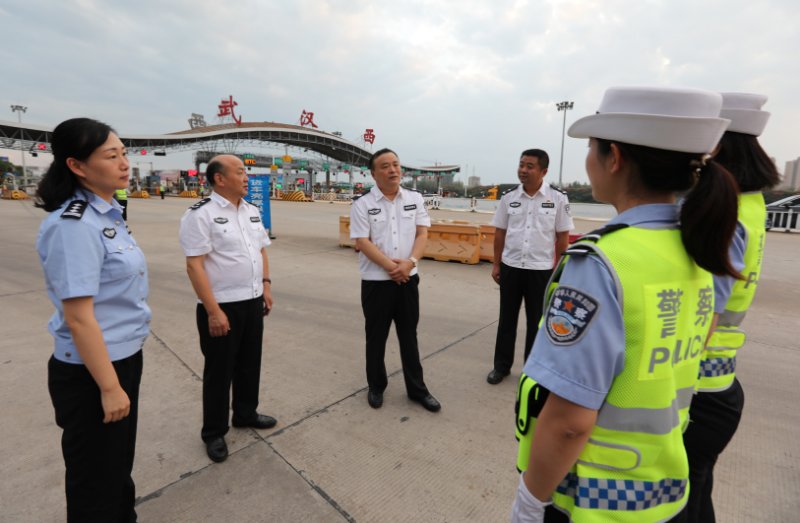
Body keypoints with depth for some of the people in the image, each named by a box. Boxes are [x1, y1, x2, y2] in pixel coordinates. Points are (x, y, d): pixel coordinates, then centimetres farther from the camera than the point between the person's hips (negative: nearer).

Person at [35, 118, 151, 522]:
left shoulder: (106, 213, 4)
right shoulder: (73, 225, -23)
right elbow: (78, 317, -24)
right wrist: (109, 387, -19)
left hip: (123, 357, 8)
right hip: (91, 371, -8)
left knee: (119, 462, 27)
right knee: (95, 477, 14)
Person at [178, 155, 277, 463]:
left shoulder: (252, 211, 9)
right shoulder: (201, 214, -14)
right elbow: (194, 265, -18)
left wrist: (266, 285, 8)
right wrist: (213, 310, -21)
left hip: (253, 301, 7)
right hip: (222, 307, -7)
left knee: (249, 363, 19)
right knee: (219, 370, 8)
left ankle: (246, 414, 40)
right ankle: (214, 432, 28)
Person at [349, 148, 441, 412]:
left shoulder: (415, 199, 5)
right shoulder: (362, 205, -5)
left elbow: (422, 234, 0)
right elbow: (362, 242, -11)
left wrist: (410, 262, -16)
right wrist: (391, 266, -17)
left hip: (408, 279, 3)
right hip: (376, 281, -2)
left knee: (409, 336, 13)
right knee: (376, 337, 11)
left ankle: (417, 389, 27)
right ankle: (376, 387, 30)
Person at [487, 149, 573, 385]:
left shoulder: (558, 198, -6)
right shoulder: (509, 197, 1)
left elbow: (563, 236, -2)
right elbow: (500, 233, 6)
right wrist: (496, 264, 5)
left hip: (541, 270, -2)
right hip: (510, 267, 2)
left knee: (536, 322, 11)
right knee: (507, 319, 12)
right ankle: (501, 366, 27)